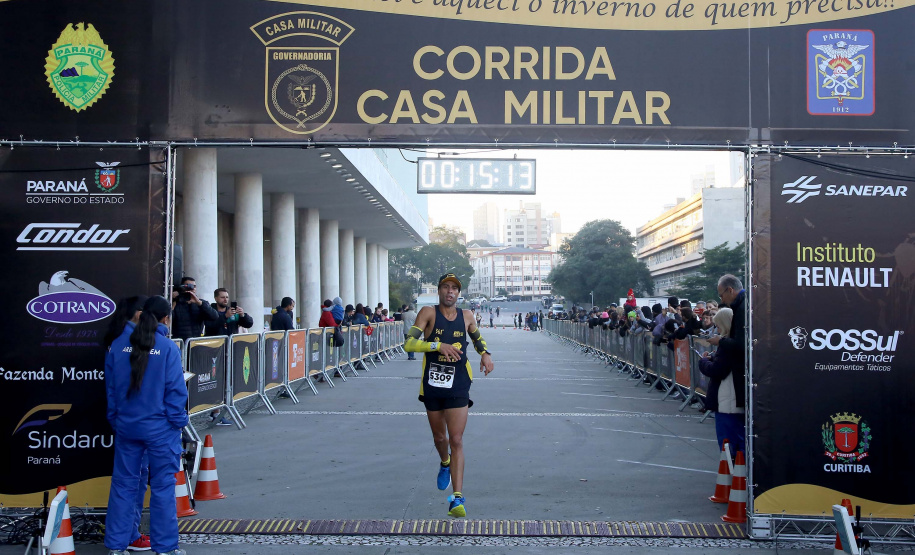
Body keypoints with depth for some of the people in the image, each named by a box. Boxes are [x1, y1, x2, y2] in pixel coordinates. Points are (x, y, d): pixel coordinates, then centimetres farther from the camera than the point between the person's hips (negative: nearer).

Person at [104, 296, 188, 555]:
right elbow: (175, 388, -11)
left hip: (126, 425, 4)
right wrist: (178, 421, -1)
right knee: (162, 485, 4)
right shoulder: (168, 347, -11)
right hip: (160, 427, -4)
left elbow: (110, 386, 8)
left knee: (123, 484, 13)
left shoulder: (118, 345, 1)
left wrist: (114, 418, 17)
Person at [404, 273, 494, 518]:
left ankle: (457, 498, -11)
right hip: (432, 386, 0)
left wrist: (485, 354, 6)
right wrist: (438, 345, -26)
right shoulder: (429, 313, -5)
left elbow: (477, 337, 26)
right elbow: (409, 344, -15)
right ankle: (445, 464, 51)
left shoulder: (466, 316, 5)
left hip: (458, 388, 0)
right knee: (439, 438, 15)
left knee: (456, 441, -9)